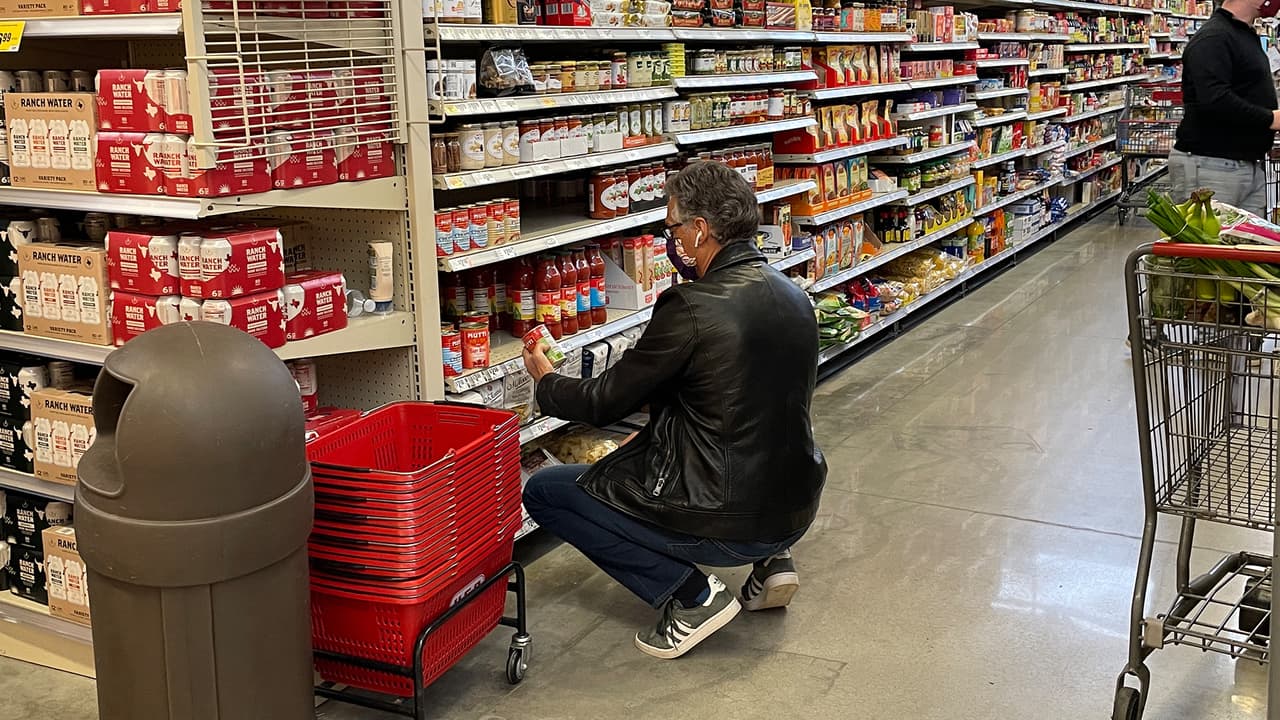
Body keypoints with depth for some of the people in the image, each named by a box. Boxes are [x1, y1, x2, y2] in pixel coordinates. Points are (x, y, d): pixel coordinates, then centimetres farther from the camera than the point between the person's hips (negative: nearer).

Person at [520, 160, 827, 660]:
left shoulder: (691, 309, -20)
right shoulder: (794, 297, 4)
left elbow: (603, 403, -9)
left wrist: (546, 381, 12)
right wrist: (655, 428, 23)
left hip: (727, 525, -8)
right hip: (795, 512, 8)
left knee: (543, 492, 4)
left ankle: (690, 597, -2)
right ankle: (769, 561, 18)